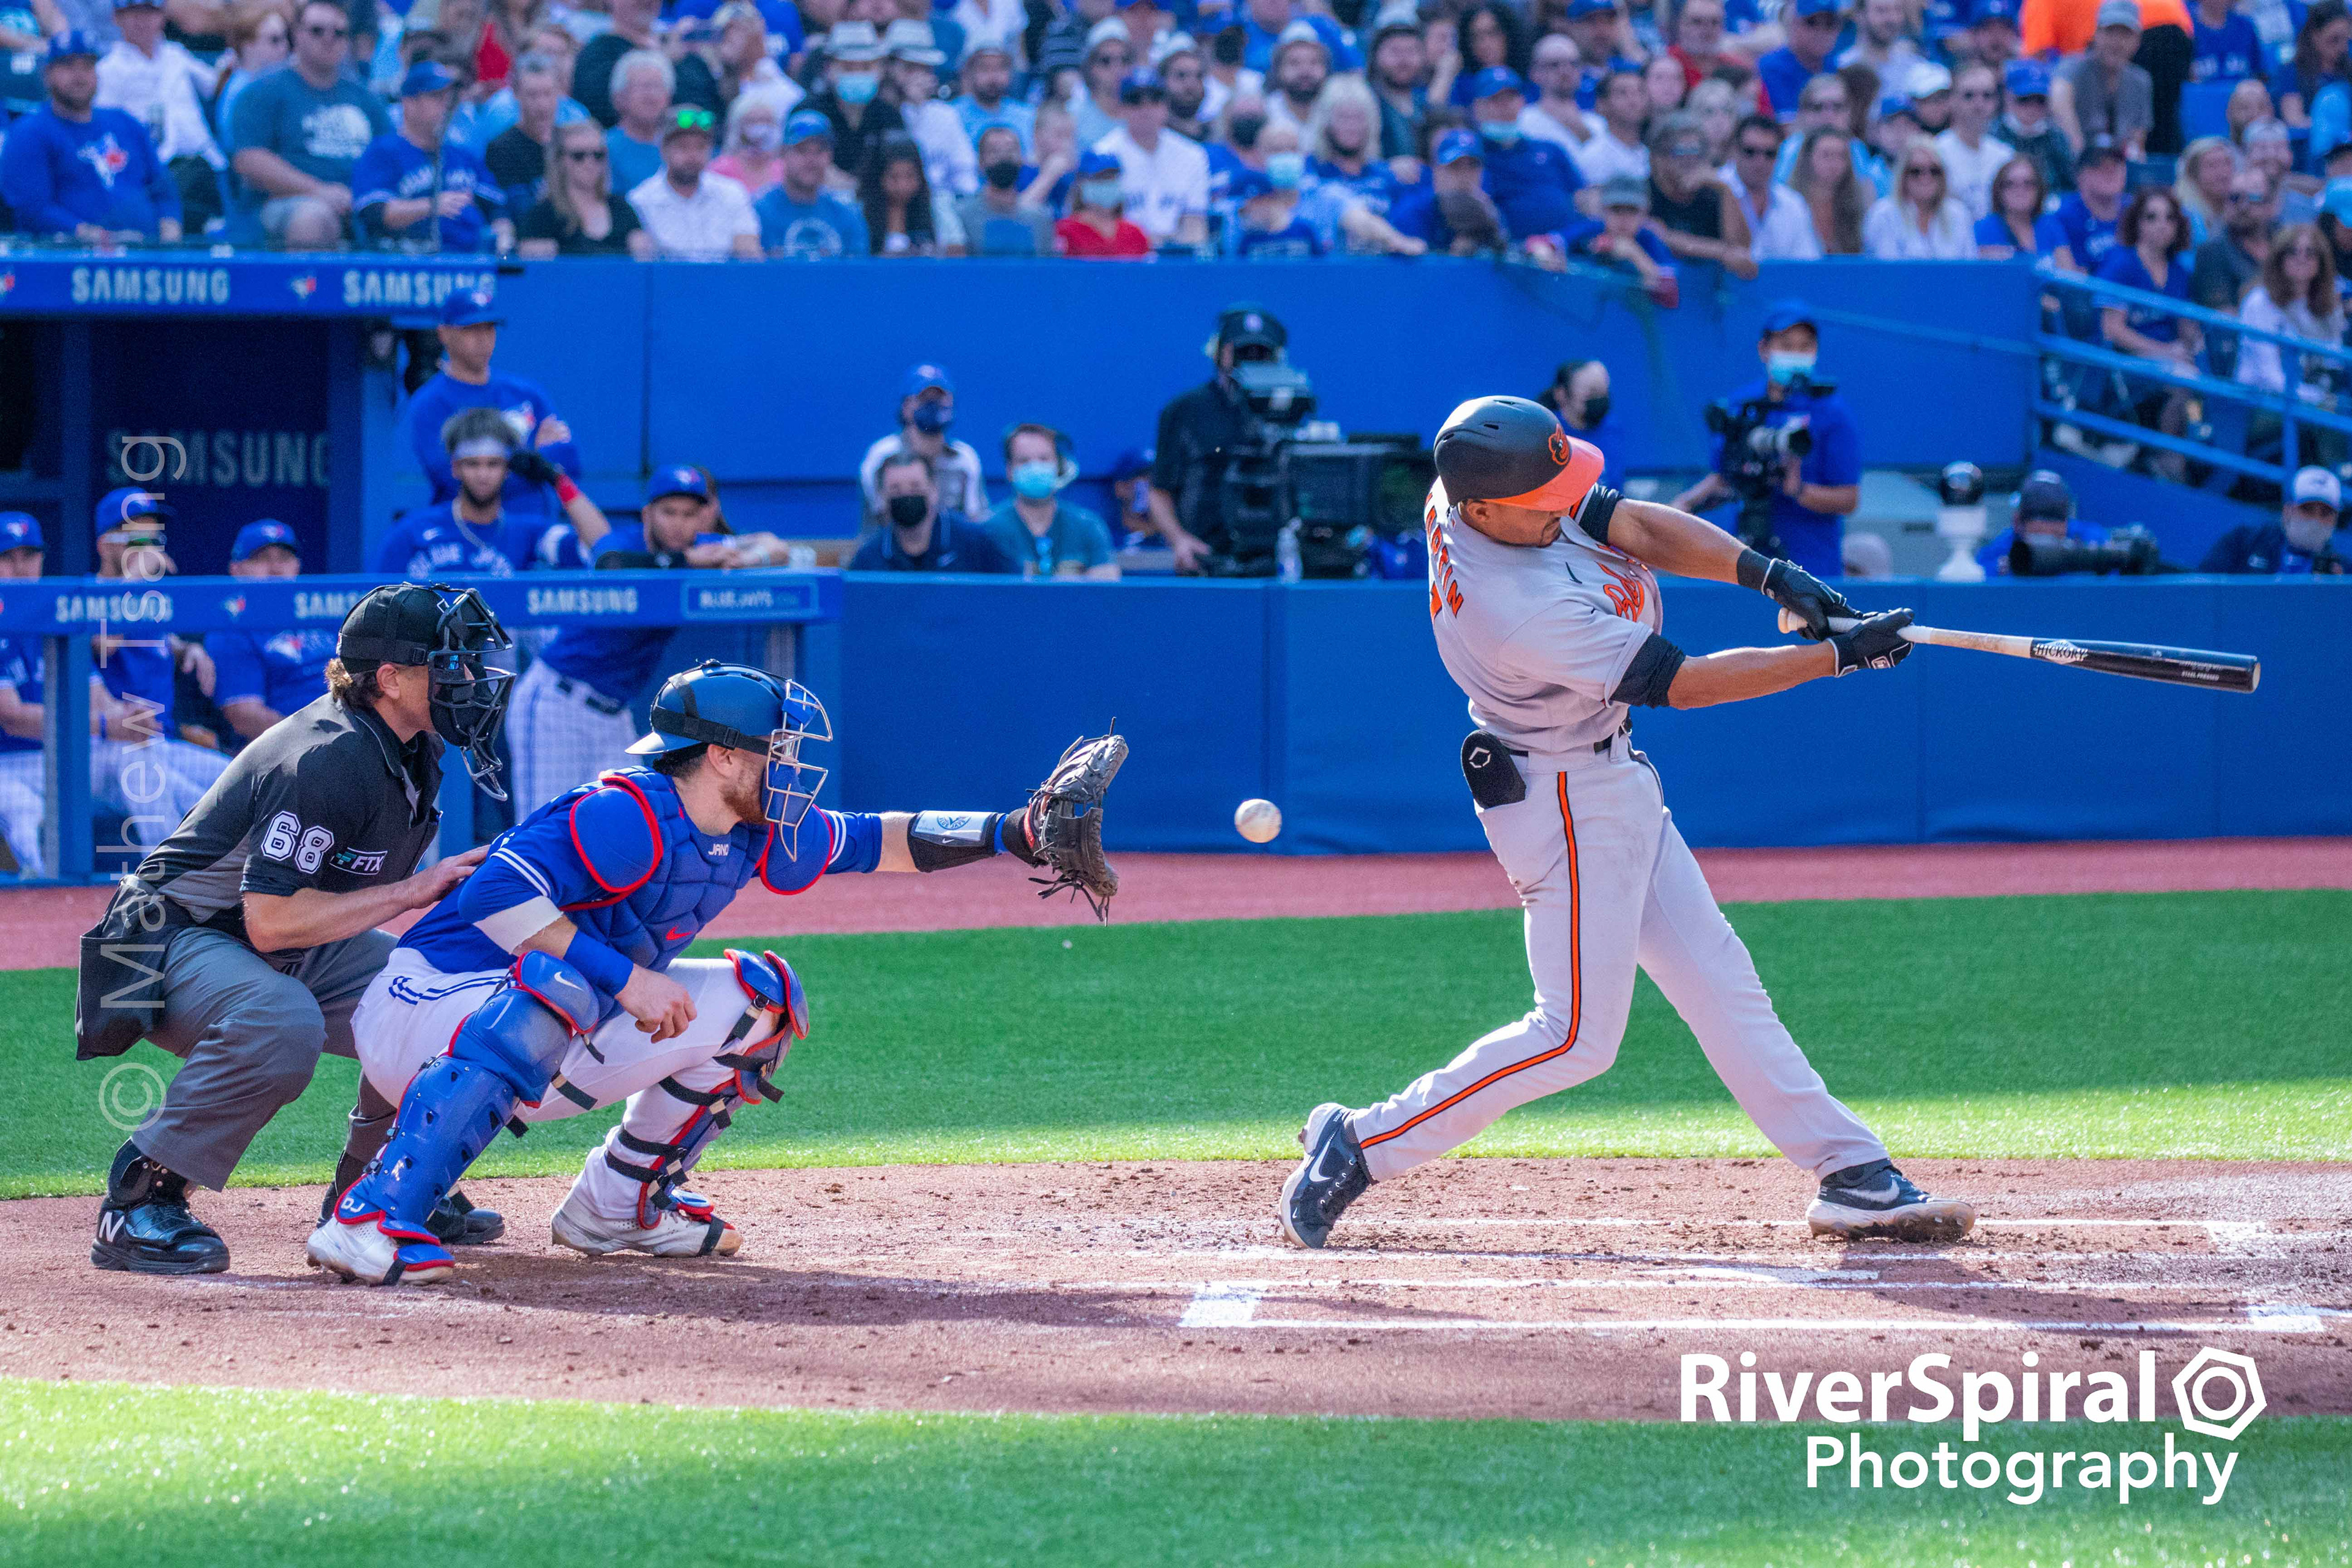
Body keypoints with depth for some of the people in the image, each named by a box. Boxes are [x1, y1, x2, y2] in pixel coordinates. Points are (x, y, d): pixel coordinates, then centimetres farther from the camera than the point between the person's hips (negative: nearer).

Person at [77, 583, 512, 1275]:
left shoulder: (412, 751, 2)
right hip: (173, 947, -10)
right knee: (281, 1023, -39)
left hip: (295, 956, 10)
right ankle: (138, 1201, -26)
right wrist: (410, 891, -26)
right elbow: (270, 922, -33)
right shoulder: (328, 759, -28)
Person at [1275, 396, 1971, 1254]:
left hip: (1609, 779, 10)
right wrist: (1839, 655, -21)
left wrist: (1767, 572, -20)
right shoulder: (1519, 608, -33)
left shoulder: (1474, 487, -10)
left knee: (1718, 980, 10)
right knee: (1578, 1035, -6)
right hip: (1567, 803, -10)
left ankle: (1852, 1174, 14)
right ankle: (1362, 1144, 3)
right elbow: (1685, 683, -26)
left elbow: (1636, 526, -7)